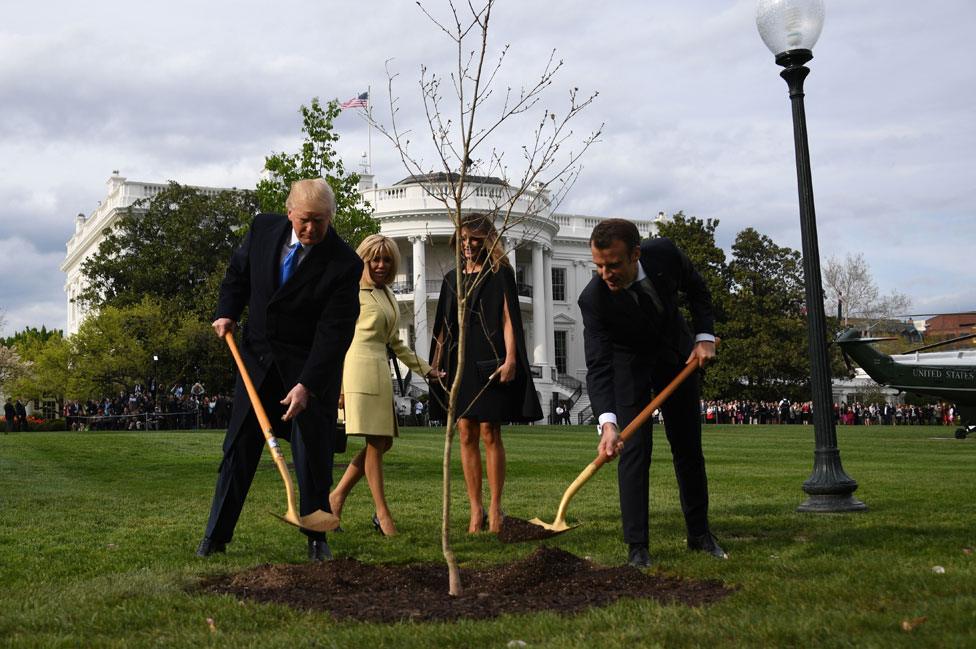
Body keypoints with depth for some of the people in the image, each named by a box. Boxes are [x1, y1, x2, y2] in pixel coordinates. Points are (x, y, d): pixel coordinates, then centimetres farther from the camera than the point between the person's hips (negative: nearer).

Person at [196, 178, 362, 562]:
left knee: (313, 454, 0)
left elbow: (334, 332, -21)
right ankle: (216, 535, 16)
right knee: (239, 447, 7)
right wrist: (227, 313, -2)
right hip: (258, 358, 4)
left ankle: (316, 537, 16)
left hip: (312, 366, -3)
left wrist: (307, 385, -27)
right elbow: (238, 272, 14)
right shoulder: (263, 229, -5)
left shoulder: (344, 264, -18)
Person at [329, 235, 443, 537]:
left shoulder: (388, 295, 20)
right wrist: (336, 384, -13)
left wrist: (427, 369, 24)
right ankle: (382, 512, 0)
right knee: (375, 442, -7)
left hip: (381, 371, 8)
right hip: (359, 367, -8)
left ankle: (337, 495, 15)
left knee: (383, 441, 6)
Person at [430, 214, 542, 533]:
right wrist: (436, 363, 11)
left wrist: (510, 358, -16)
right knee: (466, 435, 2)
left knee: (490, 434, -5)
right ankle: (475, 509, 6)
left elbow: (508, 318, -6)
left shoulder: (500, 273, 2)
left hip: (488, 362, -4)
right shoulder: (451, 279, 16)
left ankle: (495, 507, 2)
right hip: (458, 361, 5)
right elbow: (443, 325, 18)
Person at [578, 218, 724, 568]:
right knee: (634, 450, -13)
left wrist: (705, 336, -14)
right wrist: (608, 422, -51)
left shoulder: (665, 253, -27)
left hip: (677, 354, 3)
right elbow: (597, 367, -37)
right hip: (629, 364, -3)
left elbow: (697, 290, -4)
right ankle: (637, 546, -5)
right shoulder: (593, 299, -34)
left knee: (689, 448, 10)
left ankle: (699, 533, 25)